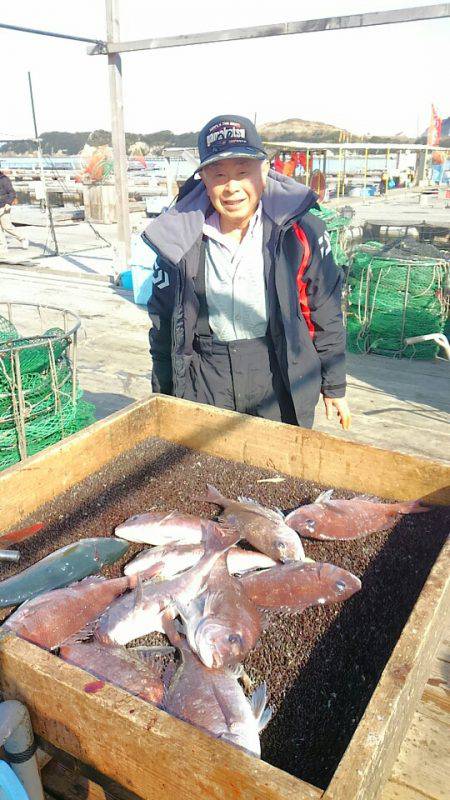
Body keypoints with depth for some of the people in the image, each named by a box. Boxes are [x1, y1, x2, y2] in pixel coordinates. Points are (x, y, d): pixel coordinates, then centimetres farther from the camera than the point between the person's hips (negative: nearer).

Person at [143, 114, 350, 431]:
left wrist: (334, 388, 5)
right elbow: (163, 326, 4)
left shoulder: (299, 231, -9)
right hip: (205, 385, 1)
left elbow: (326, 315, 0)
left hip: (281, 383, -1)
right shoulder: (180, 239, -5)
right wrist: (164, 402, 8)